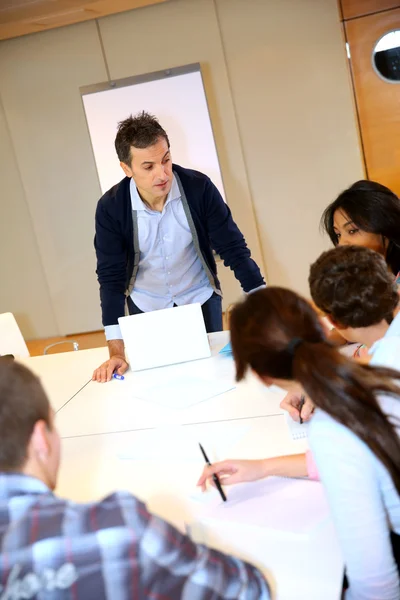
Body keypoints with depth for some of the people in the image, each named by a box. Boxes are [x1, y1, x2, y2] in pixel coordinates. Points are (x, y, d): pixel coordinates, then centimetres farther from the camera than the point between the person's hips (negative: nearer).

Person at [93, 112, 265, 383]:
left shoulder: (199, 187, -22)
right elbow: (111, 277, -20)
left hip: (200, 299, 0)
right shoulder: (110, 208, -22)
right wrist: (117, 351, -25)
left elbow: (233, 248, -18)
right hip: (146, 307, 0)